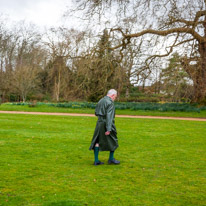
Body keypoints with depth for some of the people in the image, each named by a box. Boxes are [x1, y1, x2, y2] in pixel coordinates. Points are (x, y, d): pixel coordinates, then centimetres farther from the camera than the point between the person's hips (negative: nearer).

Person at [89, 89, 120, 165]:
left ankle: (96, 160, 7)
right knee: (113, 141, 11)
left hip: (99, 123, 7)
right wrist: (108, 129, -24)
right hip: (107, 124, -7)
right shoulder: (110, 102, -14)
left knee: (97, 141, 7)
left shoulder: (100, 101, 10)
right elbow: (109, 116, -21)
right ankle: (111, 158, 19)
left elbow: (96, 113, 16)